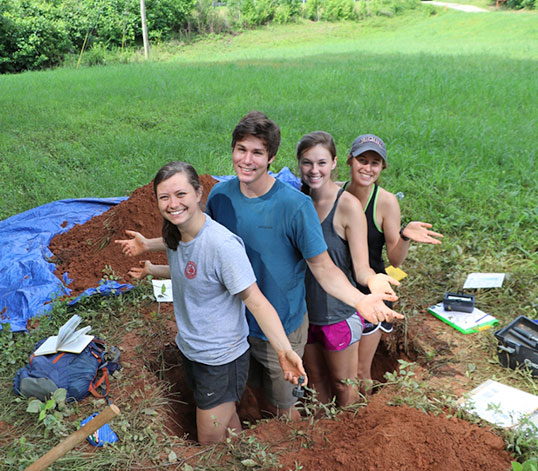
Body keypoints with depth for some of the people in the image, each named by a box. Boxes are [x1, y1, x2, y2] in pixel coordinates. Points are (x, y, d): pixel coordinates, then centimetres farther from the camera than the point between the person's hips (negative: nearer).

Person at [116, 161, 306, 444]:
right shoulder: (175, 234, -4)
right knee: (225, 416, 27)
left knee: (211, 442, 9)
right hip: (189, 349, 7)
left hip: (221, 359, -7)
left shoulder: (222, 244, -29)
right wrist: (151, 269, 14)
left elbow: (255, 301, -29)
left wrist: (284, 350, -39)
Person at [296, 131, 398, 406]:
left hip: (339, 311, -4)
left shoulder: (348, 205, -17)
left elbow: (361, 269, -18)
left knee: (343, 385, 15)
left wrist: (373, 279, -38)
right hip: (304, 310, 5)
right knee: (316, 380, 22)